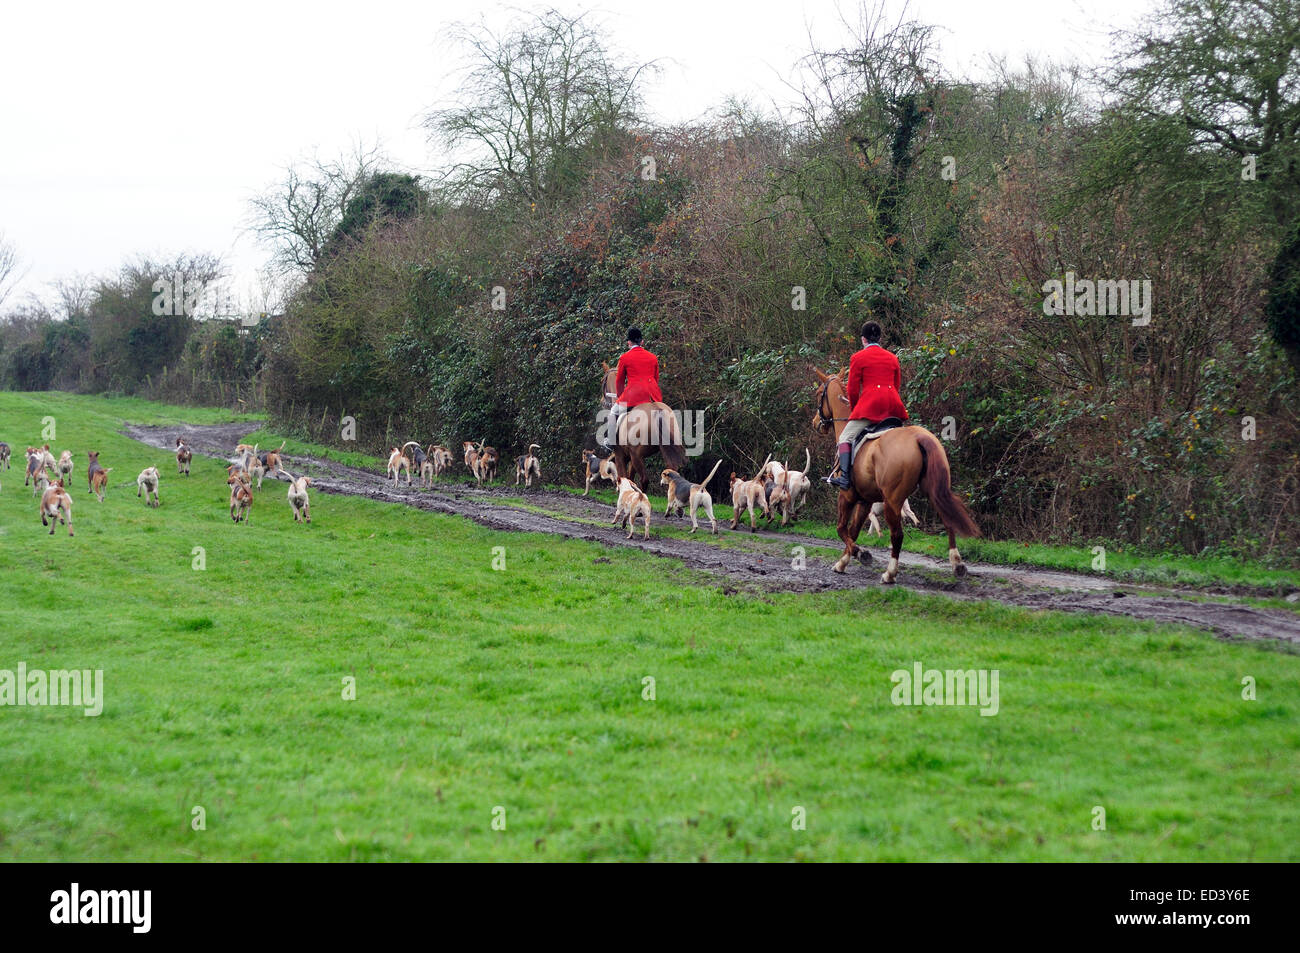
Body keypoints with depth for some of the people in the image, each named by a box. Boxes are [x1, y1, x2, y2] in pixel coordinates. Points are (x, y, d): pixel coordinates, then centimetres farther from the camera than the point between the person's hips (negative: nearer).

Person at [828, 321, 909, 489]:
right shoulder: (892, 358, 19)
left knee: (846, 438, -4)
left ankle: (844, 476, -21)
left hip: (870, 404, -5)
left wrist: (855, 407, 20)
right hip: (893, 404, 5)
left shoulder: (858, 358, 4)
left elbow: (853, 389, 4)